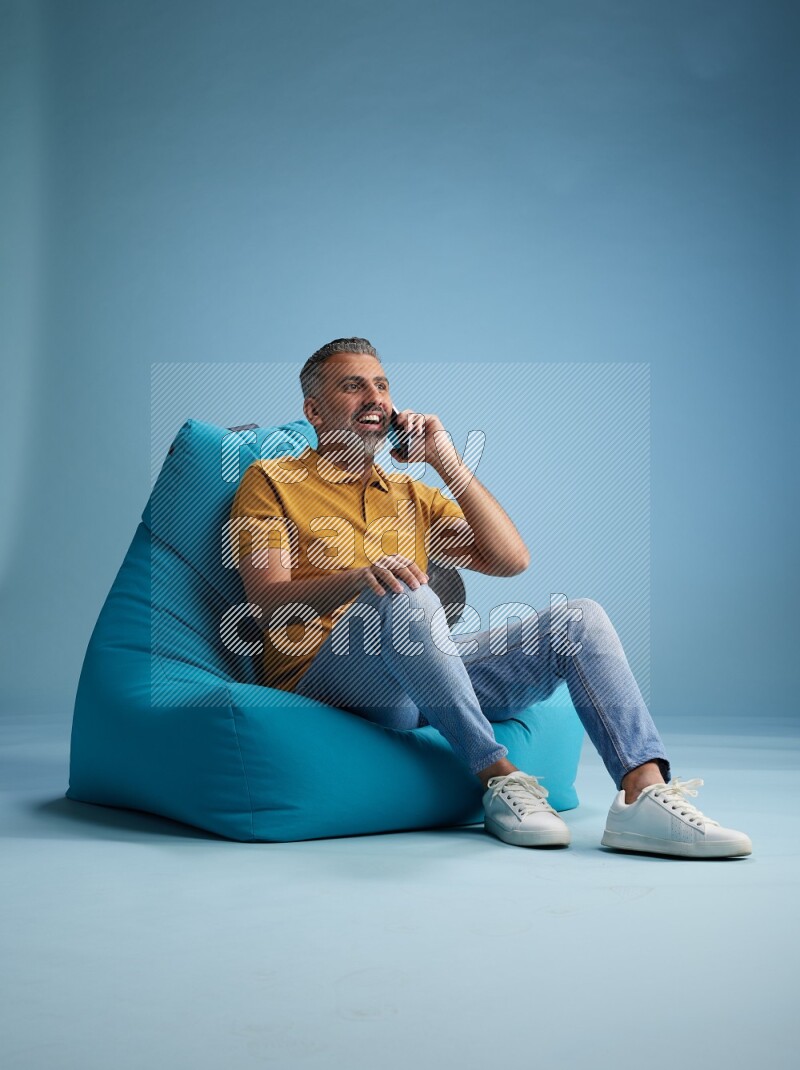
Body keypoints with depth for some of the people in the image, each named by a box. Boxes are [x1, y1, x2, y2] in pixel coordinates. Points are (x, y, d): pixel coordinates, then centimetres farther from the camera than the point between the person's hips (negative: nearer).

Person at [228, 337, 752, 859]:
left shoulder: (412, 494, 26)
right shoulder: (271, 481, 11)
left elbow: (511, 559, 14)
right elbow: (269, 597, -5)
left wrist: (448, 462, 8)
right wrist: (359, 578, -25)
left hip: (428, 670, 5)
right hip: (324, 674, -5)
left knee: (580, 620, -12)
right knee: (405, 595, -36)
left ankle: (646, 794, -29)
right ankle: (499, 777, -29)